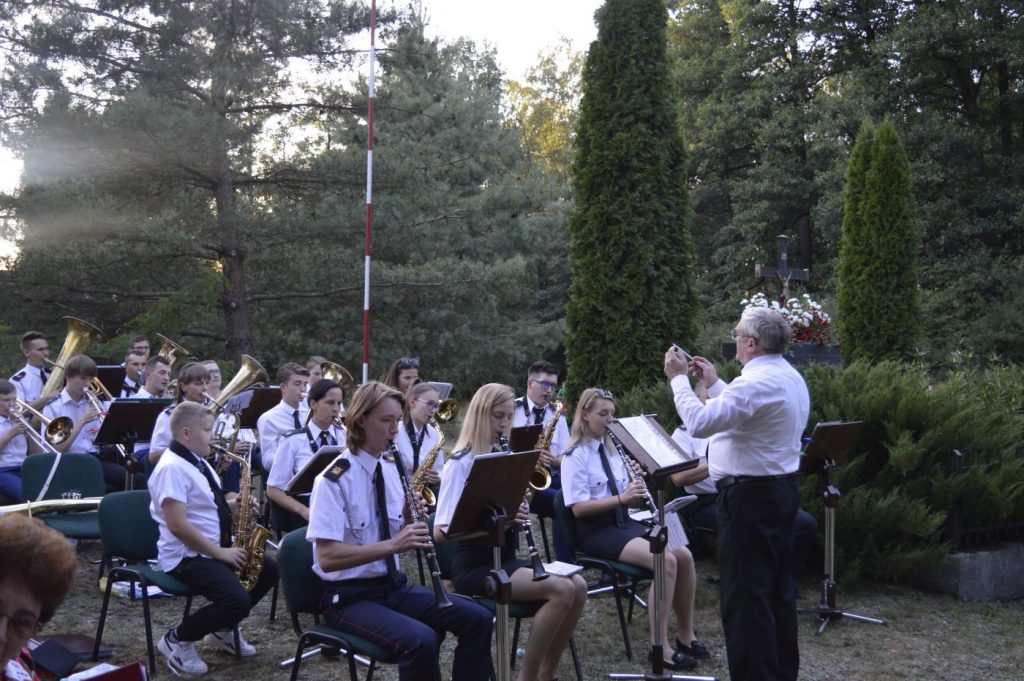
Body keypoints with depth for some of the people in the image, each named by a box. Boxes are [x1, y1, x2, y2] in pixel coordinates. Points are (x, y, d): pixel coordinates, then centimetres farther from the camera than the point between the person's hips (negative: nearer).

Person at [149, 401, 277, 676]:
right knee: (239, 601, -25)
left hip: (214, 548, 10)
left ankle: (222, 631, 22)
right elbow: (178, 525, -26)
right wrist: (220, 553, -21)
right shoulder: (172, 468, -21)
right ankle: (177, 639, -2)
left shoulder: (198, 461, 11)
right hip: (186, 556, -10)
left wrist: (231, 505, 2)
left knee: (269, 570, 11)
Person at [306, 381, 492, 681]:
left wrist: (412, 523, -10)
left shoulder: (392, 469, 6)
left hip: (394, 585, 7)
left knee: (478, 619, -8)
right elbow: (327, 558, -24)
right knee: (421, 640, -31)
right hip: (350, 596, -7)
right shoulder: (334, 479, -17)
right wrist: (392, 544, -31)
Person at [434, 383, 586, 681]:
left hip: (504, 557, 7)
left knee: (578, 586, -12)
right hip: (473, 564, -7)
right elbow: (441, 531, -20)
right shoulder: (460, 464, -12)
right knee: (561, 590, -24)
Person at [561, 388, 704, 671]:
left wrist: (635, 490, -8)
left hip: (623, 522, 7)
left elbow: (624, 500, 14)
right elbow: (578, 508, -18)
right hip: (596, 530, -7)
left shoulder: (612, 449, 13)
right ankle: (660, 646, -18)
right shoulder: (575, 456, -11)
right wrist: (621, 498, -25)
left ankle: (686, 634, 2)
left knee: (684, 555, -12)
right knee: (665, 561, -26)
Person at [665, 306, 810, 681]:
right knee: (778, 587, 16)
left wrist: (678, 378, -14)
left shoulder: (757, 382, -21)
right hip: (781, 489, 10)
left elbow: (700, 423, -25)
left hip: (750, 496, -10)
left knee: (745, 594, -4)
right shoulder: (791, 378, 11)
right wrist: (713, 384, 22)